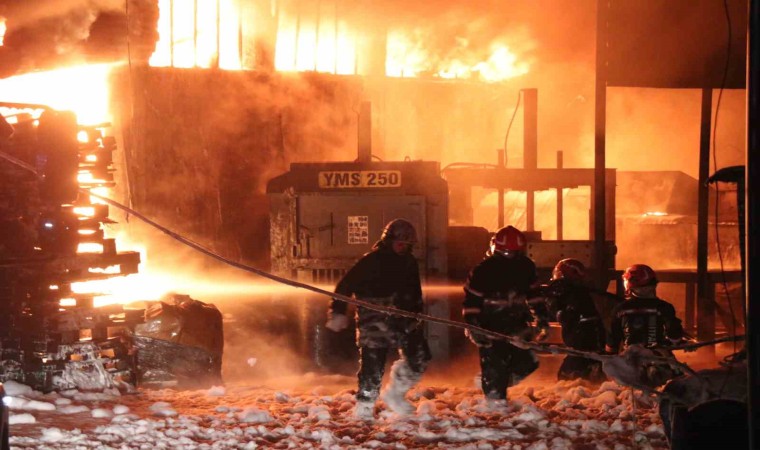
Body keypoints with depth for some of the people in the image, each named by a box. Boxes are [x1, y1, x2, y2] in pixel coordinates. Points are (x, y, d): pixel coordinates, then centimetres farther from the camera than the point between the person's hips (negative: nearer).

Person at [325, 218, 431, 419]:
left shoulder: (409, 262, 11)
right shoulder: (371, 261, -9)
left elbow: (415, 292, 24)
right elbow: (345, 285, -10)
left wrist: (417, 315, 19)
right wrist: (337, 312, -16)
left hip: (402, 319, 6)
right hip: (374, 320, -6)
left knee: (420, 357, -2)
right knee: (372, 365, -7)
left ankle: (394, 394, 16)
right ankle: (364, 409, 6)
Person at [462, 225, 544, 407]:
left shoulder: (526, 267, 2)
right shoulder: (484, 270, -13)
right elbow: (471, 299, -10)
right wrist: (473, 326, -17)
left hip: (516, 322, 5)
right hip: (490, 325, -5)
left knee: (526, 361, 2)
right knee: (494, 362, -10)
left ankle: (491, 382, 21)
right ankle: (495, 396, 3)